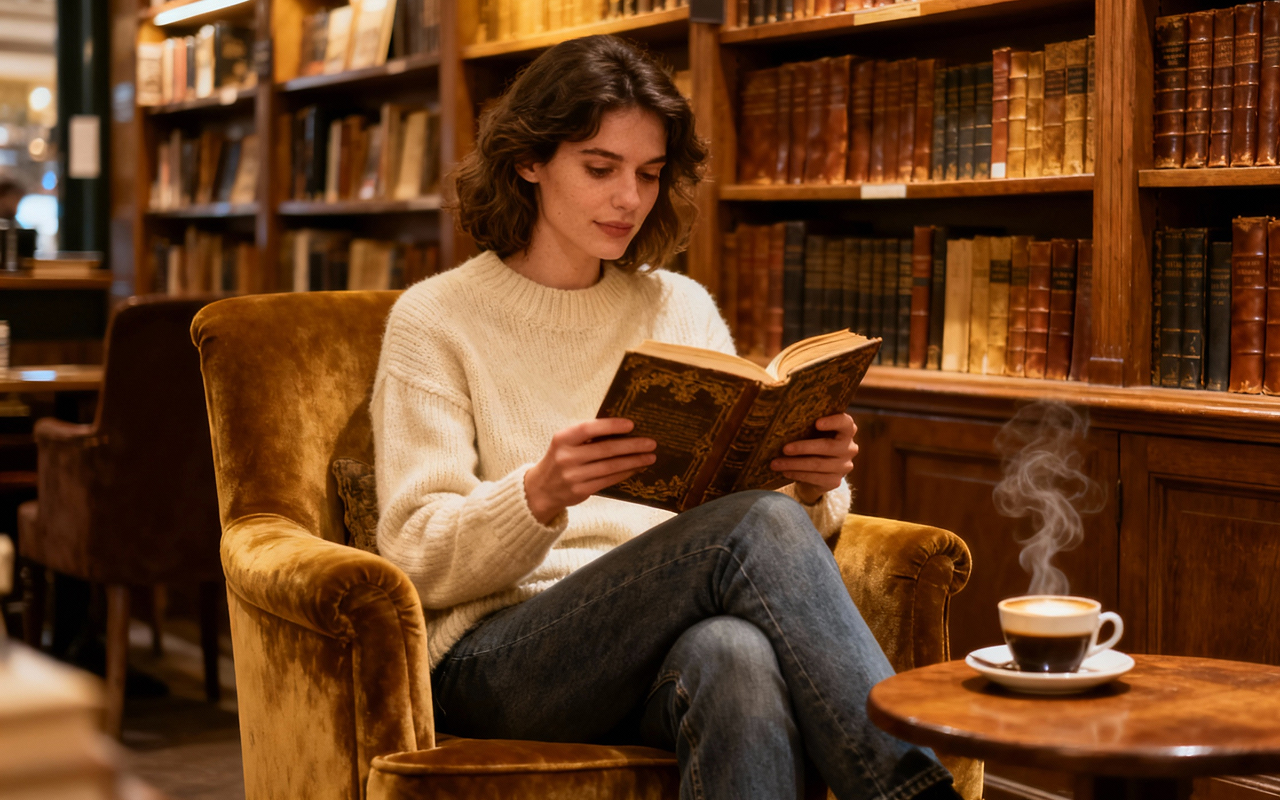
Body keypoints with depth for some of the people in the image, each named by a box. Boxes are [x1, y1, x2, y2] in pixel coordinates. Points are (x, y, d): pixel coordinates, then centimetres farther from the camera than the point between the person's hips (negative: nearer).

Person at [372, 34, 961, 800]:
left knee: (735, 656, -38)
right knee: (754, 526, -31)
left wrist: (814, 487, -10)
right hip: (496, 664, -3)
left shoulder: (684, 308, 18)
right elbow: (422, 560, -5)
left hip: (663, 650, 3)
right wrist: (540, 497, -25)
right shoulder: (436, 320, 4)